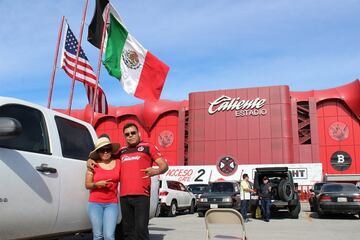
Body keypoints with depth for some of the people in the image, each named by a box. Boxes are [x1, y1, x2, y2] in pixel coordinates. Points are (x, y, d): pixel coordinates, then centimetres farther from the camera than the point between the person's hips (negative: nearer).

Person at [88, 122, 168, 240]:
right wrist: (91, 160, 15)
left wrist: (156, 171, -19)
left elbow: (164, 165, 3)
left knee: (141, 229, -11)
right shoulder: (121, 151, 21)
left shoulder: (148, 147, 9)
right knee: (128, 231, 8)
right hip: (124, 196, 5)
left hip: (141, 195, -5)